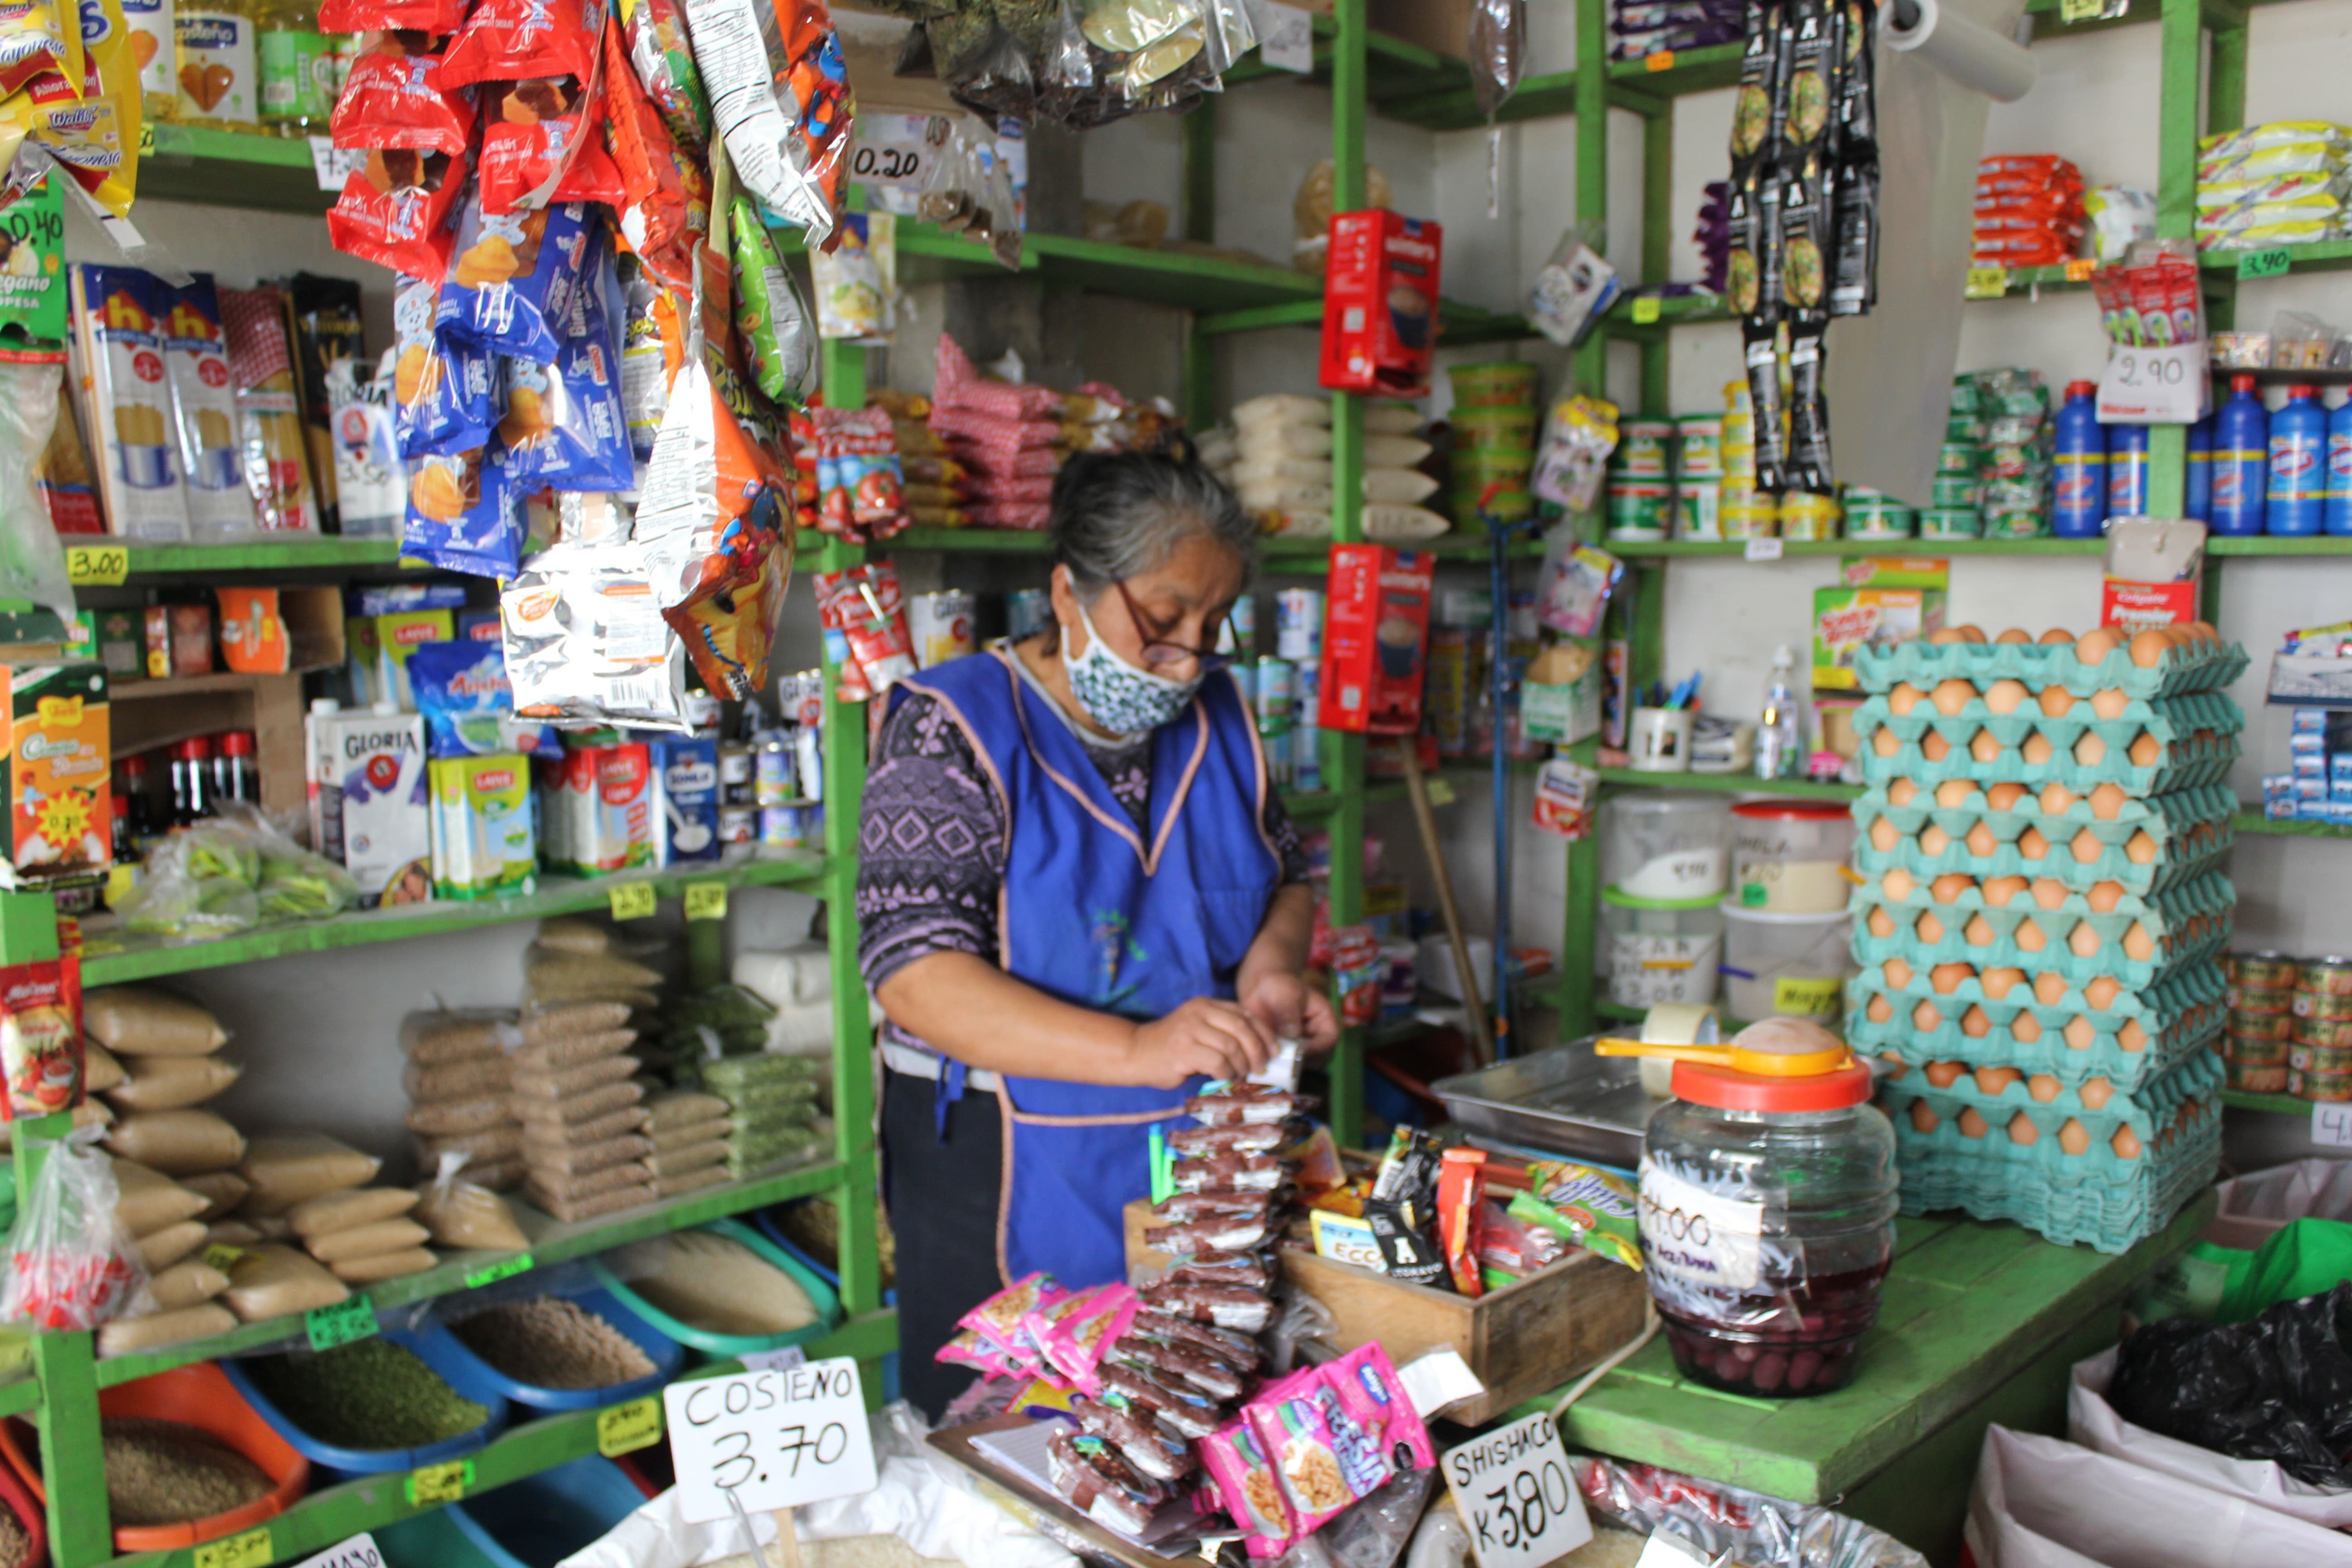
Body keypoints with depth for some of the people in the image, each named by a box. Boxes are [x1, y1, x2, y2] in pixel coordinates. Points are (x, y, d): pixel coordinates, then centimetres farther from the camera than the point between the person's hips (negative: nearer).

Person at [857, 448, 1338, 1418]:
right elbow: (914, 975, -22)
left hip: (1207, 1164, 5)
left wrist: (1273, 964, -8)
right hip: (1008, 1177, -5)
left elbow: (1286, 878, 16)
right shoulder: (954, 729, -13)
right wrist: (1137, 1051, -32)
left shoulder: (1218, 714, 4)